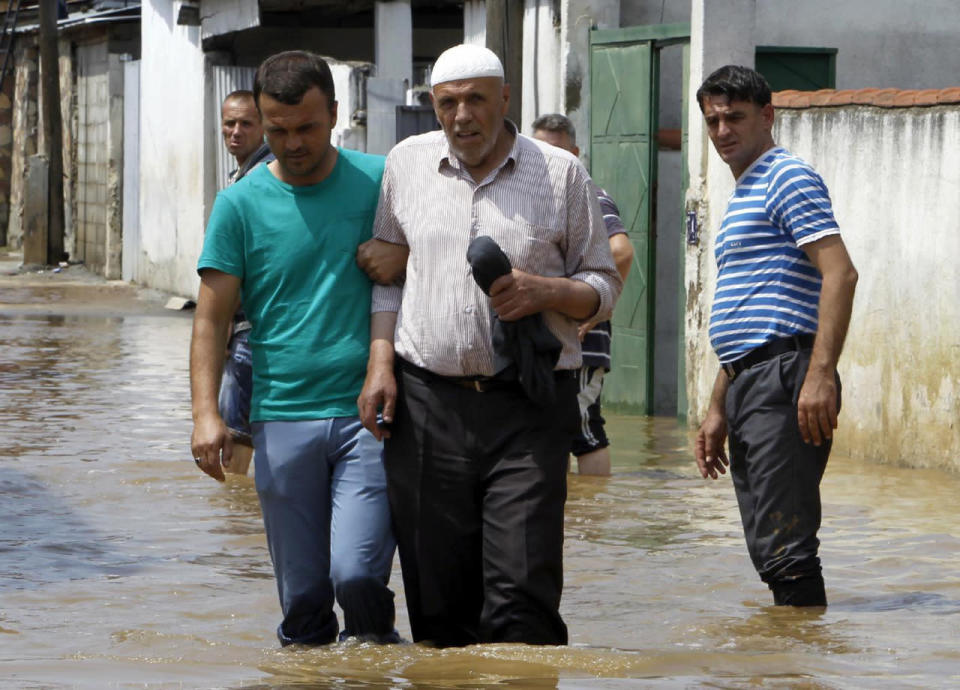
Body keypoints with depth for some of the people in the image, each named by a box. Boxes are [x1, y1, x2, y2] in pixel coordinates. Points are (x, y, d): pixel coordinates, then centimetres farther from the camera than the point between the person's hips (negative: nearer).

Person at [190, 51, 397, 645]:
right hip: (283, 419, 1)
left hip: (369, 416, -1)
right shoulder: (241, 204, 4)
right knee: (302, 594, 4)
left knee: (357, 574, -14)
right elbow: (213, 317, 3)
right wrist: (206, 412, -9)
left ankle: (374, 643, 11)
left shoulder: (381, 180, 6)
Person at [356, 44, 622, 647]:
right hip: (426, 402, 2)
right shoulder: (407, 163, 11)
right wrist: (380, 361, 7)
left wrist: (545, 292, -11)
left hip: (527, 409, -2)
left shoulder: (560, 173, 4)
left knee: (522, 599, -11)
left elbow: (604, 286, 9)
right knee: (437, 596, 3)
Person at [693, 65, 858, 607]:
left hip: (784, 379, -10)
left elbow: (840, 274, -17)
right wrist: (718, 410, 25)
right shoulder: (742, 197, 25)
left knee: (785, 546, -13)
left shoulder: (788, 178, -4)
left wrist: (821, 375, -25)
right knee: (768, 548, 9)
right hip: (746, 385, 10)